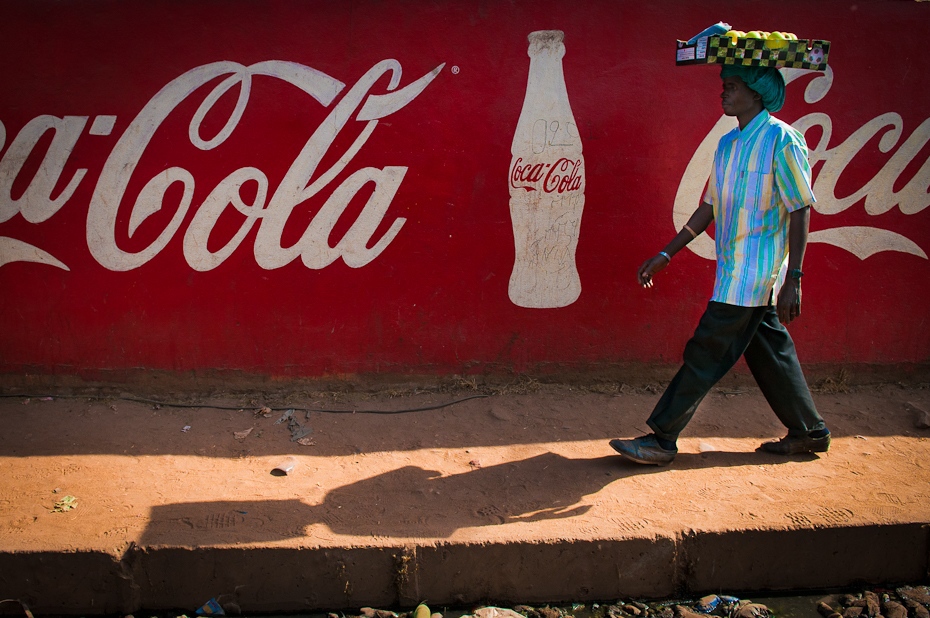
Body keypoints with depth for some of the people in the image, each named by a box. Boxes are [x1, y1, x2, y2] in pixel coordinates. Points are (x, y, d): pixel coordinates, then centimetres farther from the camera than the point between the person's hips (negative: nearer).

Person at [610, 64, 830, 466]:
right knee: (769, 351, 15)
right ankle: (809, 432, 28)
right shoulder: (727, 144, 12)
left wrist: (793, 279, -18)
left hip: (754, 272, -8)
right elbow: (710, 208, 17)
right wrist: (666, 255, 14)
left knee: (707, 354, -6)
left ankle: (661, 440, -1)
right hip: (734, 269, 8)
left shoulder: (782, 140, -12)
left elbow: (801, 211, -13)